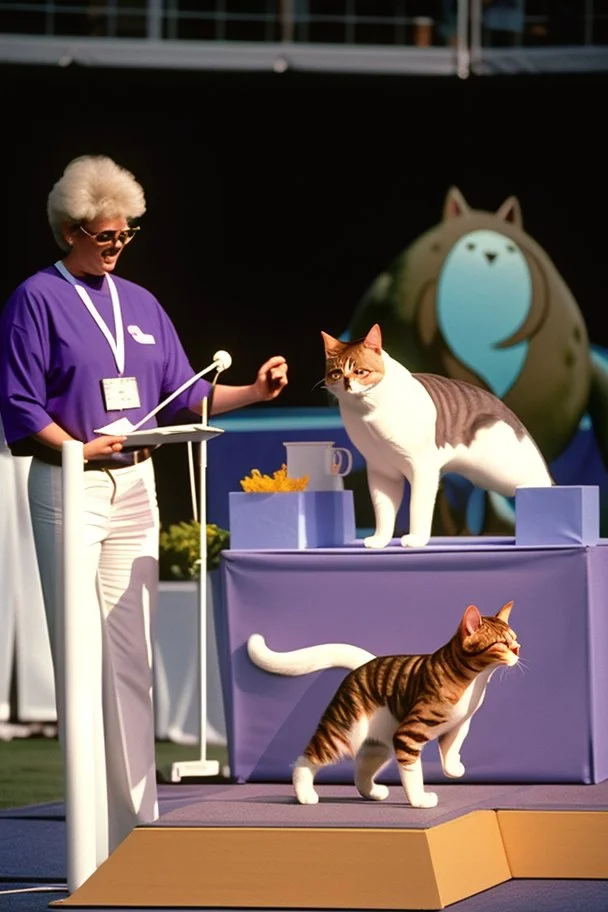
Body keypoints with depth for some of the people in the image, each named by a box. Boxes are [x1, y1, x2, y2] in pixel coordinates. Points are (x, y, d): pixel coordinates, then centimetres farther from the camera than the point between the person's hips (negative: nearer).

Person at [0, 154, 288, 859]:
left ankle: (137, 825, 9)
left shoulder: (140, 304, 16)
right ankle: (92, 835, -6)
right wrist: (81, 449, -20)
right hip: (69, 485, -6)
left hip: (135, 484, 6)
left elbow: (185, 396, 16)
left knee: (133, 655, 5)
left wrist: (253, 392, 3)